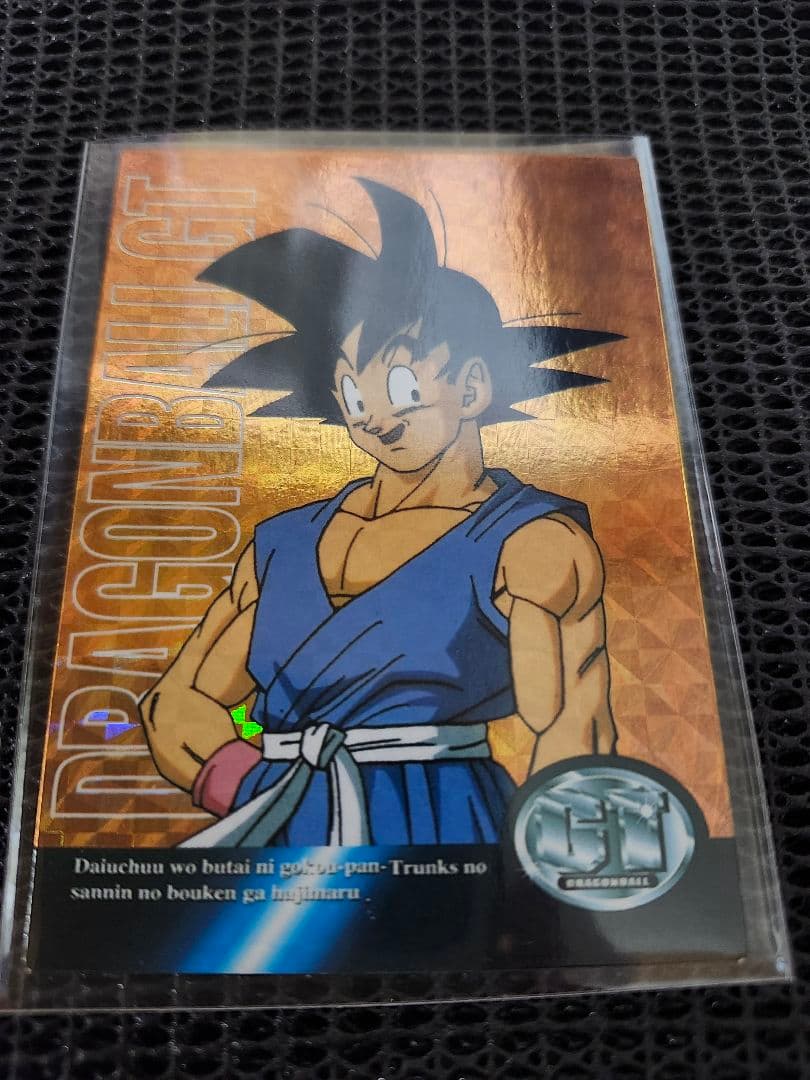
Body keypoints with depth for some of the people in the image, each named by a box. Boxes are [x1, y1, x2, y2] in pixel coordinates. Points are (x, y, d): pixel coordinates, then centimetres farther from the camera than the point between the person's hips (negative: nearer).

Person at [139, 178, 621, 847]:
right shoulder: (284, 543, 10)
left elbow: (575, 742, -8)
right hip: (280, 831, 3)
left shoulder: (531, 541, -2)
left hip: (437, 829, -2)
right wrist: (266, 796, -3)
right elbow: (178, 701, 10)